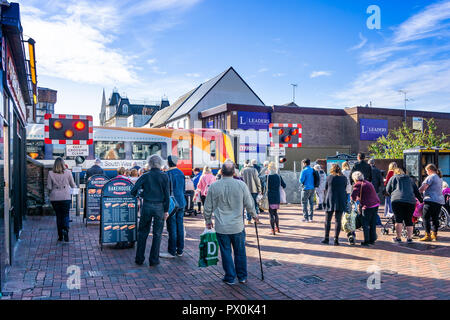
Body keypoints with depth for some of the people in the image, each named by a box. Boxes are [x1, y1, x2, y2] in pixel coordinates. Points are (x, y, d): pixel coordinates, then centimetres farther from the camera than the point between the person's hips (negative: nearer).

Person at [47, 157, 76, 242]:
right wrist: (75, 186, 26)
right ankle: (65, 229, -21)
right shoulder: (68, 172, -3)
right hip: (66, 197, -1)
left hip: (55, 198, 1)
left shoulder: (51, 173, -3)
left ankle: (60, 236, 15)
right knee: (66, 215, 7)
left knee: (58, 216, 12)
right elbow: (73, 185, 4)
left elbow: (49, 187, -2)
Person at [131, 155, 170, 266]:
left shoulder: (145, 176, -1)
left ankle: (139, 258, 21)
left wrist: (140, 194, 17)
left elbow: (133, 191, -5)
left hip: (147, 206, 1)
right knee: (157, 234, 8)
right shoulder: (164, 177, -4)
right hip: (159, 207, -1)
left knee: (143, 233, 14)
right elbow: (167, 195, -6)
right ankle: (154, 260, 12)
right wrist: (166, 210, 0)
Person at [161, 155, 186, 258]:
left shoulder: (168, 174, -13)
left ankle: (172, 251, 5)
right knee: (180, 226, 11)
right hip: (181, 203, 7)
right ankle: (180, 250, 19)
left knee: (172, 228, -2)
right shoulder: (181, 173, 8)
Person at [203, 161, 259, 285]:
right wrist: (254, 215, 19)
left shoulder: (214, 186, -8)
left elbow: (208, 207, 0)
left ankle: (230, 278, 21)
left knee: (226, 253, 11)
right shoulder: (241, 185, -8)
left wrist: (208, 220, 17)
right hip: (238, 226, 1)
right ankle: (242, 277, 27)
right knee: (240, 252, 15)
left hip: (221, 227, -1)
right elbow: (249, 204, 0)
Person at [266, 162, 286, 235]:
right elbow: (284, 186, 12)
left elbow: (268, 188, -13)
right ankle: (277, 228, 28)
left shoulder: (269, 176, -11)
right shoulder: (279, 176, 5)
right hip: (277, 197, 6)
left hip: (271, 197, -6)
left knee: (271, 214, 1)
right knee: (275, 212, 21)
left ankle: (273, 230, 3)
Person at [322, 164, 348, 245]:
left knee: (328, 220, 9)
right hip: (341, 201, 1)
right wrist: (345, 201, 15)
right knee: (338, 220, 4)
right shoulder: (344, 178, 3)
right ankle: (336, 239, 1)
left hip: (330, 201, -1)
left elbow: (326, 189, 3)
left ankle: (326, 238, 10)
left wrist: (325, 200, 11)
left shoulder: (329, 177, -1)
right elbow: (345, 190, 8)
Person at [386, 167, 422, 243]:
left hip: (397, 200, -3)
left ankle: (398, 238, 2)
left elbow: (388, 190, 14)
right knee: (409, 220, 8)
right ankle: (409, 238, 7)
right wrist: (421, 199, 32)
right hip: (411, 201, 3)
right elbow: (416, 190, 24)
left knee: (398, 219, -1)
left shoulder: (393, 178, 16)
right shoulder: (409, 179, 25)